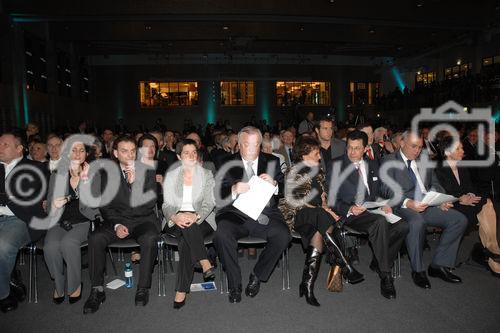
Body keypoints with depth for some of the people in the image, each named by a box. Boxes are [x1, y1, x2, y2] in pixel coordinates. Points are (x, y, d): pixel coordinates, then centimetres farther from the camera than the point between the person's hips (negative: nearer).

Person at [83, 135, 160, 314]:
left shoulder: (147, 171, -2)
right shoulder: (108, 173, 5)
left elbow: (150, 203, -10)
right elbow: (105, 205, 6)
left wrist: (134, 182, -22)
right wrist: (116, 225, -11)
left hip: (143, 220, -2)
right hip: (118, 220, 3)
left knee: (149, 238, -34)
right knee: (95, 238, -24)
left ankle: (143, 288, -18)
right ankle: (97, 289, -11)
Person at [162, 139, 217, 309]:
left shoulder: (206, 175, 7)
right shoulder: (171, 176, 11)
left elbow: (209, 203, -5)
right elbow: (167, 205, 4)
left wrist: (196, 216, -26)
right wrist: (175, 217, -21)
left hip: (201, 220, -1)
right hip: (177, 221, 1)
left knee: (186, 241, -32)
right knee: (187, 230, -35)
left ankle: (181, 290, -26)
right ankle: (205, 265, -30)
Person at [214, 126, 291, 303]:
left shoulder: (272, 162, 12)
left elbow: (285, 190, 10)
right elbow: (218, 194, 1)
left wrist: (273, 183, -13)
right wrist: (234, 189, -20)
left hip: (265, 214, 1)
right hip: (236, 214, -1)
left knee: (283, 236, -26)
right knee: (222, 236, -30)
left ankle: (257, 275, -2)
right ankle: (234, 284, -6)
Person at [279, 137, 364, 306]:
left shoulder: (317, 171, 18)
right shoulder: (295, 173, -3)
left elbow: (322, 197, 21)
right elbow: (296, 202, -10)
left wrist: (325, 208, -1)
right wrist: (323, 210, -15)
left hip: (316, 216, 5)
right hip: (296, 215, -5)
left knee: (318, 234, -30)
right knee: (323, 222, -34)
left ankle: (307, 284, -29)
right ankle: (346, 267, -26)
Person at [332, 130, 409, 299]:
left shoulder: (373, 165, 19)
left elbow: (382, 190, 20)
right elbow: (332, 199, -3)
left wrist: (386, 204, -2)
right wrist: (349, 209, -20)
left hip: (373, 210, 6)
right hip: (350, 214, -5)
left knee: (402, 226, -21)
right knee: (380, 222, -33)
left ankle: (378, 262, 0)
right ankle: (385, 275, -21)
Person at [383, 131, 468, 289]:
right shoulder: (390, 161, 1)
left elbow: (435, 184, 20)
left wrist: (442, 200, -1)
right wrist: (408, 203, -27)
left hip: (428, 205, 7)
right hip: (404, 207, -7)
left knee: (460, 219, -12)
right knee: (417, 222, -37)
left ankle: (439, 265, -3)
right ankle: (418, 270, -16)